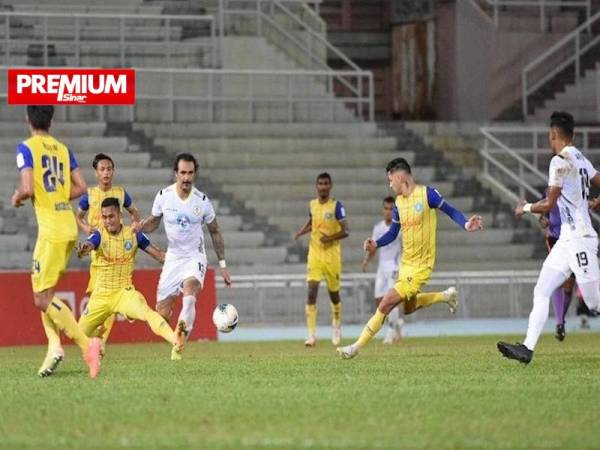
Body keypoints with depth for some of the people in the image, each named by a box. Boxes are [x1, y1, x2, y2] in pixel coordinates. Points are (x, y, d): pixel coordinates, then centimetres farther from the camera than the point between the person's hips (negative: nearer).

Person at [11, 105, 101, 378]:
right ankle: (54, 345, 0)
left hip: (51, 229, -7)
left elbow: (28, 188, -17)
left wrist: (17, 197, 4)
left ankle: (87, 345, -17)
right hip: (69, 226, 7)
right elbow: (80, 187, 10)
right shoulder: (63, 149, 13)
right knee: (44, 294, 16)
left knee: (43, 299, -5)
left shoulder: (26, 148, -7)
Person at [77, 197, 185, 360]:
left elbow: (159, 255, 2)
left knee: (147, 312, -32)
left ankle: (176, 342, -52)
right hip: (101, 295, 1)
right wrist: (83, 250, -56)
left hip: (125, 291, -1)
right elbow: (88, 245, -31)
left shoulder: (134, 235, -3)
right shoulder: (98, 235, -8)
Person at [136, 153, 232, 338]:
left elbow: (215, 232, 7)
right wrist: (140, 226, -12)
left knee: (190, 287, -35)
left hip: (195, 257, -2)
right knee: (162, 313, 0)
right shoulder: (163, 196, -5)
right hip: (173, 258, 2)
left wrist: (223, 265, 9)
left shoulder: (202, 201, -7)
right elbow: (154, 221, 13)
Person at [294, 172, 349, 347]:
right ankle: (312, 334, -16)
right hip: (314, 254, 3)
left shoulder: (336, 205, -9)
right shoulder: (312, 205, 5)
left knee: (334, 292, 12)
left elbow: (345, 231, -12)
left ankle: (336, 326, 40)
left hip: (332, 254, -3)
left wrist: (331, 238, -27)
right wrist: (301, 232, 5)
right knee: (312, 291, -13)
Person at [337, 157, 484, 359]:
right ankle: (447, 296, 43)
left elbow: (450, 211, -5)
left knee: (385, 306, -12)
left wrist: (466, 224, -24)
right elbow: (393, 232, 13)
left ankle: (357, 346, -4)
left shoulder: (426, 193, -14)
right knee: (409, 307, 25)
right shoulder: (398, 202, 6)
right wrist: (376, 244, -5)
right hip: (405, 263, 8)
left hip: (420, 266, -8)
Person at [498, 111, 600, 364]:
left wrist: (525, 208, 3)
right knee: (541, 291, 3)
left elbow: (549, 205, -14)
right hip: (567, 241, 10)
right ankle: (527, 348, -3)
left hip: (579, 241, -10)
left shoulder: (561, 161, -14)